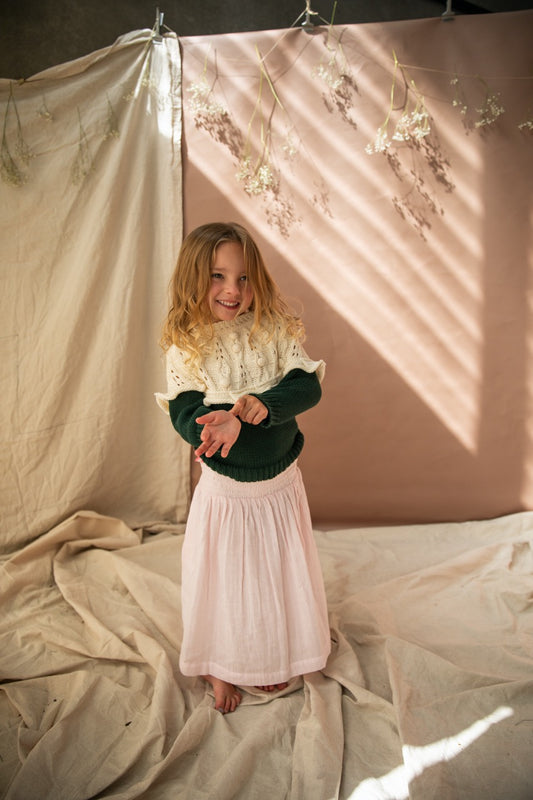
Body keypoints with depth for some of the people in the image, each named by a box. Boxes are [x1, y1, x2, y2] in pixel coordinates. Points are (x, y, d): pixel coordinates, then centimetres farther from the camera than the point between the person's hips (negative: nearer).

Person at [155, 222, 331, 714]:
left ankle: (274, 660, 45)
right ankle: (221, 668, 39)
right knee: (224, 579, 13)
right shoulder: (186, 345, -12)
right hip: (224, 490, -2)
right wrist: (228, 419, -39)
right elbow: (186, 416, -18)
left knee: (281, 574, 18)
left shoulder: (276, 331, -9)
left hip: (281, 483, 2)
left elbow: (308, 386, -15)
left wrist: (262, 404, -32)